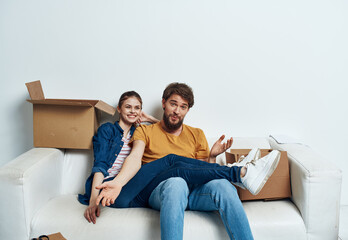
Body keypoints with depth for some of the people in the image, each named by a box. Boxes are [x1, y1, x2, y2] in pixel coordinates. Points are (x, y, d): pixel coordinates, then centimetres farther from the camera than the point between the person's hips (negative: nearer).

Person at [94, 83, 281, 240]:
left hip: (194, 192, 3)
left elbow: (203, 171, 18)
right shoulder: (145, 131, 14)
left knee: (222, 184, -32)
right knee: (176, 183, -40)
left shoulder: (197, 134, 21)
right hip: (159, 190, -2)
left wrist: (211, 157, -3)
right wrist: (118, 182, -23)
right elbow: (135, 158, -4)